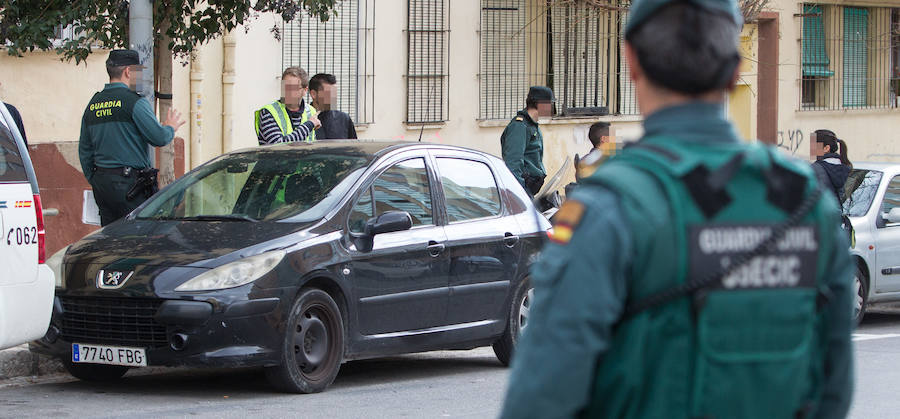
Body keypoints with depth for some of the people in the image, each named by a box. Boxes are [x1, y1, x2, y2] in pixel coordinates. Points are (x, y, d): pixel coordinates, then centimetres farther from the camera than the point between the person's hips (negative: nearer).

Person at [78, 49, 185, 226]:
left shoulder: (92, 105, 13)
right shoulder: (134, 102, -10)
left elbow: (84, 151, 18)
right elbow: (159, 138, -12)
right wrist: (170, 127, 10)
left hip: (101, 183, 7)